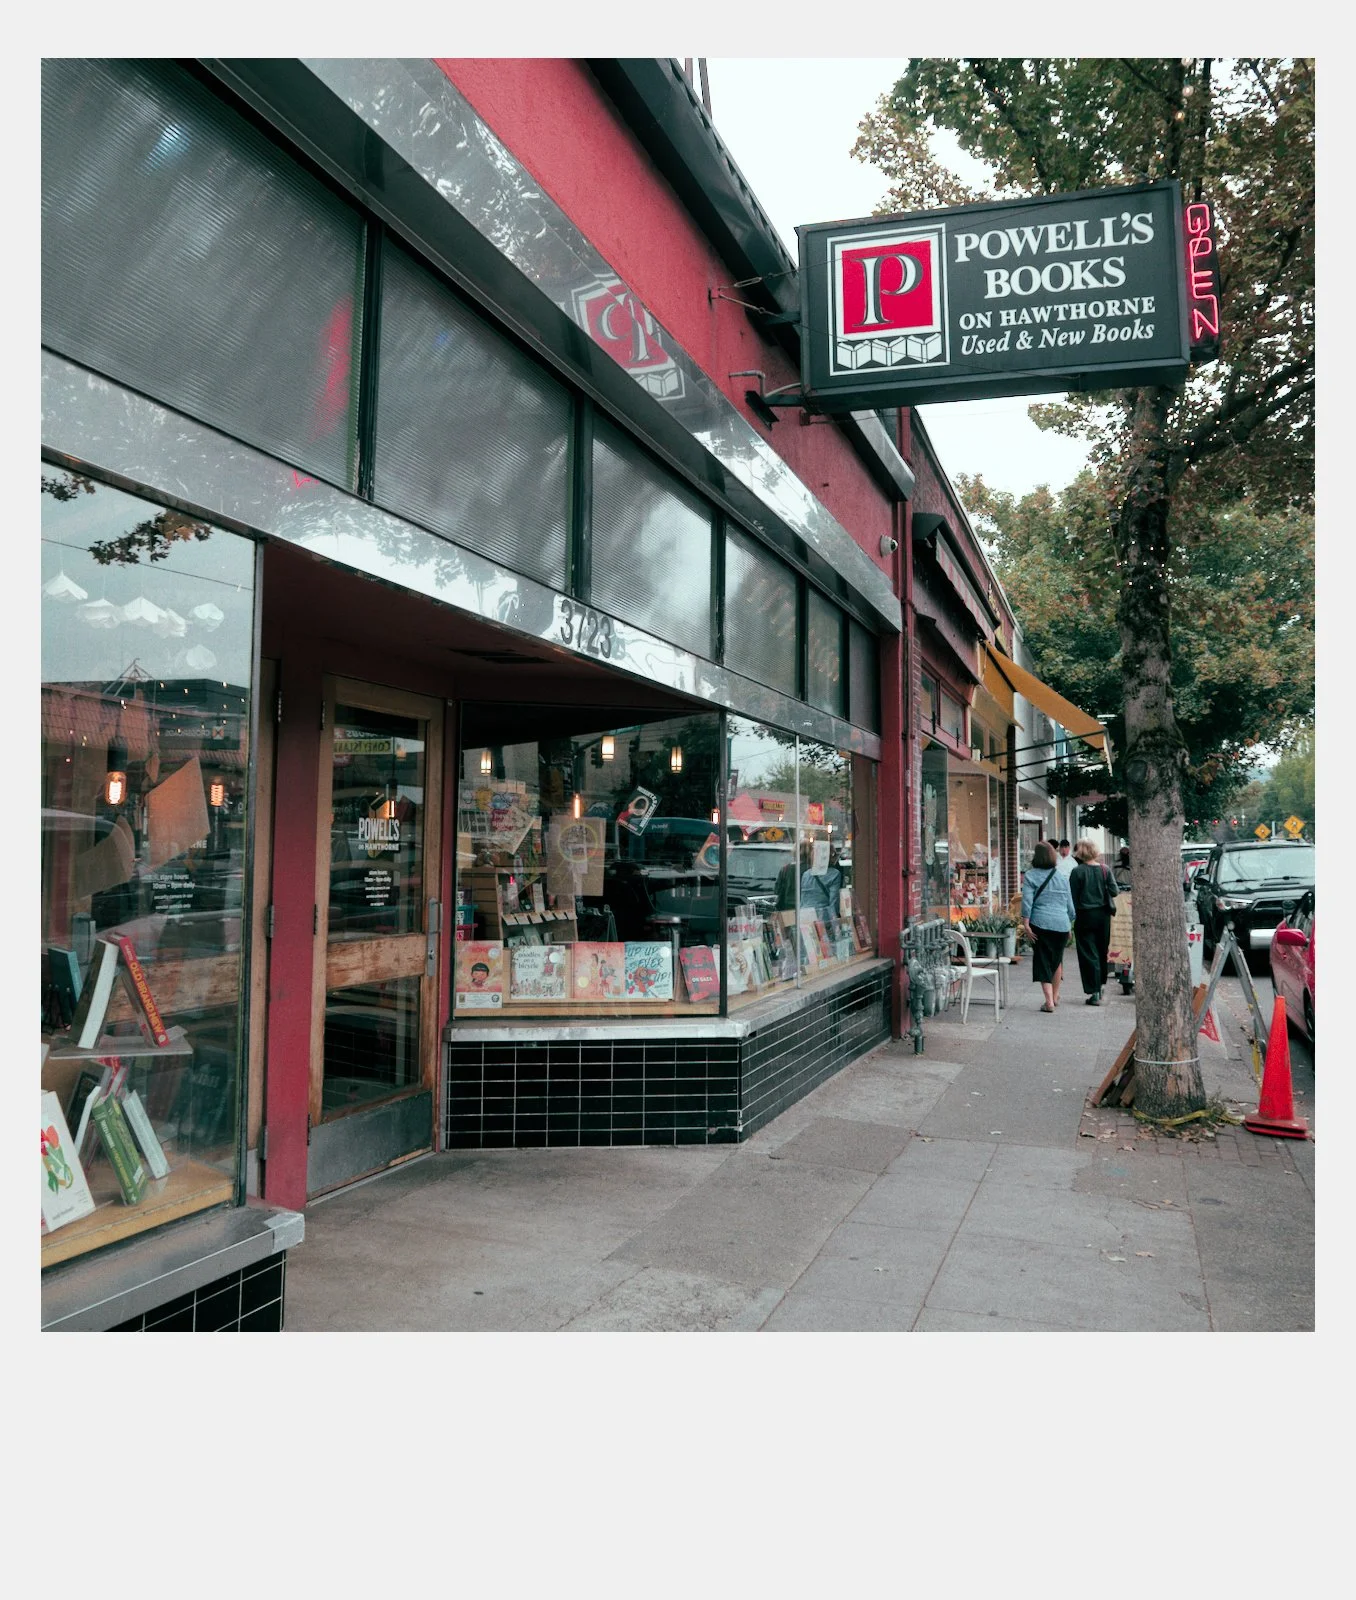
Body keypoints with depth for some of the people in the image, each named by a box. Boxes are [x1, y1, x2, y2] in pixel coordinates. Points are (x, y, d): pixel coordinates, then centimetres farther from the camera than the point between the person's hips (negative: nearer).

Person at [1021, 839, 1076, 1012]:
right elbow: (1070, 904, 14)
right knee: (1057, 960, 20)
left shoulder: (1030, 875, -2)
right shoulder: (1062, 876, 10)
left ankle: (1049, 1001, -5)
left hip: (1040, 923, -4)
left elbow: (1027, 901, -11)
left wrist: (1026, 924, -11)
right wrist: (1069, 925, 24)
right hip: (1062, 924, 4)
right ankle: (1055, 996, 32)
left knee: (1043, 961, 2)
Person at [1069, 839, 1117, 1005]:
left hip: (1085, 916, -4)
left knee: (1088, 954, 0)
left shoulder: (1077, 871, -12)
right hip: (1103, 915, 4)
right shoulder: (1105, 870, -2)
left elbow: (1072, 897, -11)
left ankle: (1094, 993, -5)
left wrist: (1072, 915, 0)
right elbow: (1114, 891, -2)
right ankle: (1099, 987, 29)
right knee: (1101, 952, 17)